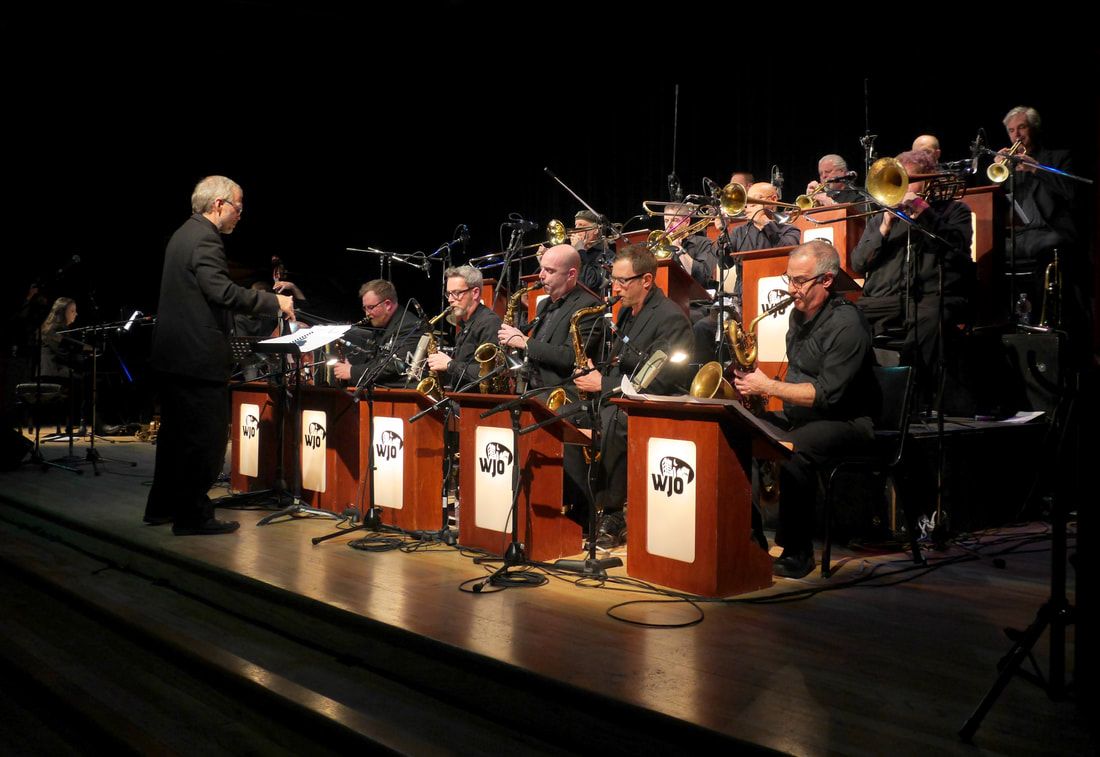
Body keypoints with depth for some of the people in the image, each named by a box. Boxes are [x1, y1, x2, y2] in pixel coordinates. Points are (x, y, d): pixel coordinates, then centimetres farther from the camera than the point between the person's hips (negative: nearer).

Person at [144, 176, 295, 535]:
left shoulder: (184, 234, 17)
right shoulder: (205, 238, -15)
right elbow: (221, 290, -26)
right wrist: (274, 301, -20)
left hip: (173, 353, 11)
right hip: (199, 356, -11)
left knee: (177, 432, 18)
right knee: (206, 437, -3)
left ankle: (163, 506, 27)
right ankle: (193, 516, 2)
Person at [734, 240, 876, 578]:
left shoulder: (846, 323, -17)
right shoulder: (800, 313, 11)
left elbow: (828, 395, -24)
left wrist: (769, 386, -22)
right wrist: (755, 382, 3)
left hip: (845, 421, -9)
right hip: (798, 416, 9)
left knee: (793, 452, -37)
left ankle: (798, 553, -24)